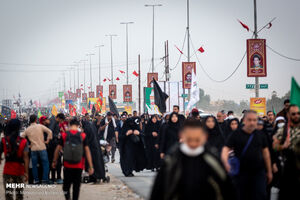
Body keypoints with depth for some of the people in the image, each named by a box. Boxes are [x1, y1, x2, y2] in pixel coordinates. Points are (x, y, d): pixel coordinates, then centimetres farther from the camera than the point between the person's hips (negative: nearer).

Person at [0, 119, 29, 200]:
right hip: (20, 170, 0)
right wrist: (26, 172, -17)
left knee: (8, 193, -1)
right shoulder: (23, 142, -9)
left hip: (8, 170, 0)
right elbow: (25, 157, -15)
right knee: (19, 192, 17)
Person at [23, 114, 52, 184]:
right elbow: (49, 132, -11)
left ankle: (36, 179, 14)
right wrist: (48, 140, -1)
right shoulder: (40, 126, -3)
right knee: (45, 163, 5)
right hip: (42, 148, -3)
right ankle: (44, 179, -1)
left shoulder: (27, 129, 6)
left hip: (33, 149, 3)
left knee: (34, 165, 12)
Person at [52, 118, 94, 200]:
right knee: (76, 186, 10)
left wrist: (54, 161, 16)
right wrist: (91, 166, -5)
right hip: (79, 166, 0)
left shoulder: (64, 135, -4)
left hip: (67, 165, 0)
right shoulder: (83, 136, -5)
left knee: (66, 184, 12)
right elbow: (87, 151, -7)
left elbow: (58, 149, 1)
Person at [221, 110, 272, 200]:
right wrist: (225, 162, -30)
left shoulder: (260, 135, 7)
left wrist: (269, 171, 13)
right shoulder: (236, 134, -2)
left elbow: (265, 152, 13)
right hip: (241, 172, -1)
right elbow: (226, 149, -10)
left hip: (259, 172, 1)